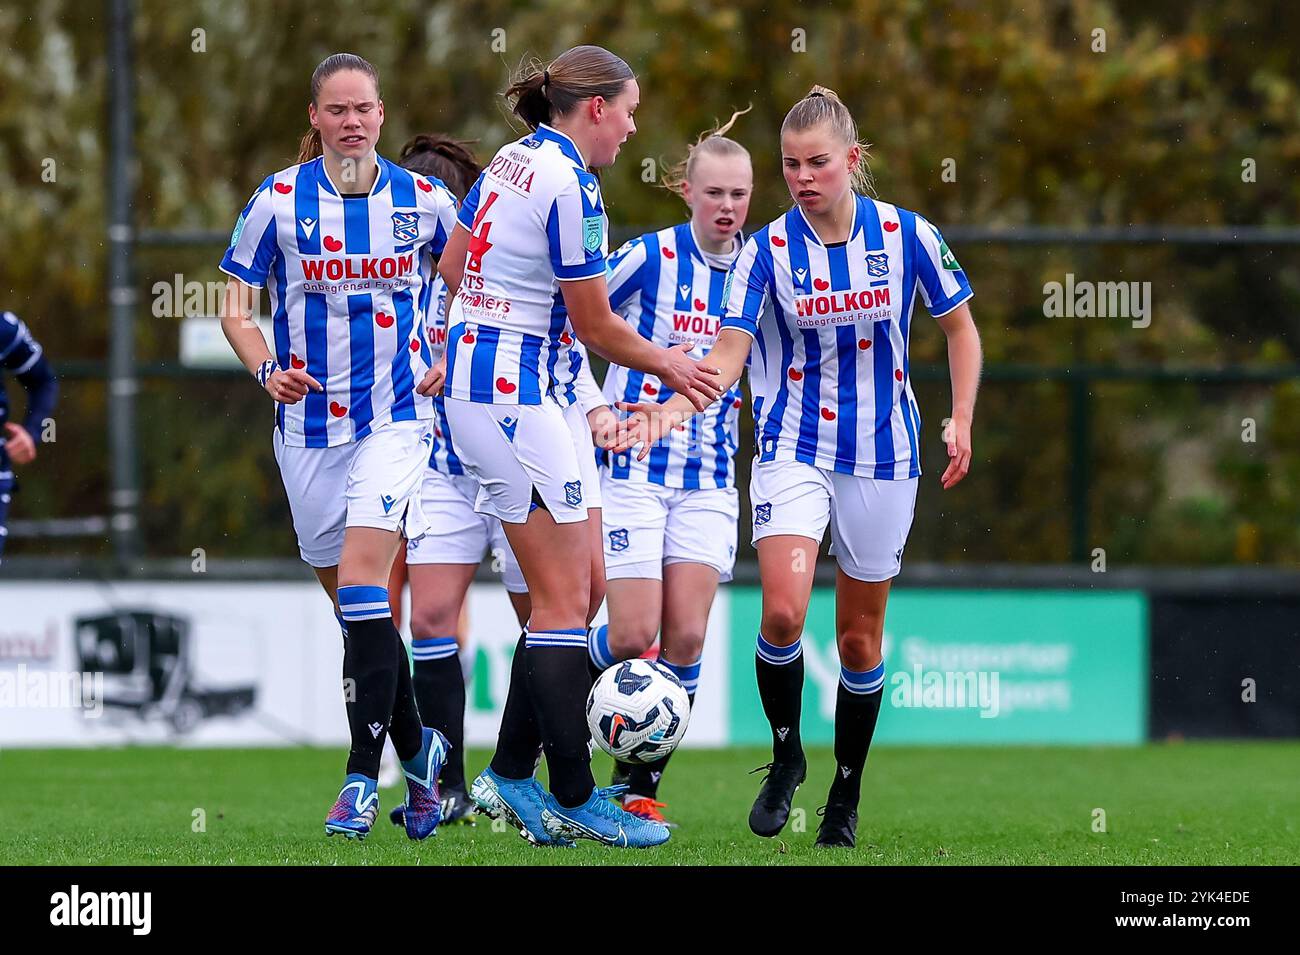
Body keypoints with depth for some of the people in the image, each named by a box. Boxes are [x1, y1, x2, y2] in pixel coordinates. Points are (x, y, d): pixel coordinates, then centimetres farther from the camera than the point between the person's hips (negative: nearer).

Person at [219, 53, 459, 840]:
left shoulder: (424, 200, 0)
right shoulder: (279, 200, -1)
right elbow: (235, 306, 3)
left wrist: (448, 357, 1)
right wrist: (268, 371, -14)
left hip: (396, 418, -2)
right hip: (309, 423, 2)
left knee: (362, 585, -18)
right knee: (355, 607, 8)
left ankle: (363, 777, -15)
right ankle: (417, 749, 27)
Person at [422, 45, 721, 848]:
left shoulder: (513, 160, 11)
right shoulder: (571, 187, -17)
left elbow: (453, 265, 21)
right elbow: (596, 326, -10)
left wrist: (460, 352, 33)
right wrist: (667, 366, 6)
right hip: (516, 397, -10)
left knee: (585, 587, 10)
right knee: (565, 601, -6)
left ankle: (511, 775, 12)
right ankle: (575, 798, -2)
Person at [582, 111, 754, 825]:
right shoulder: (650, 257, -9)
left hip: (709, 478, 4)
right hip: (634, 466, -4)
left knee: (686, 637, -6)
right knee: (633, 635, -11)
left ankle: (641, 782, 7)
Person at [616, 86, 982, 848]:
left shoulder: (907, 235, -6)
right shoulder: (767, 251, -7)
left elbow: (960, 328, 8)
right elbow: (730, 353, -13)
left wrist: (962, 421, -1)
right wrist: (673, 408, -30)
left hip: (883, 455, 1)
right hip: (794, 449, -1)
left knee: (859, 636, 6)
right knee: (783, 612, -20)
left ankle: (847, 796, 23)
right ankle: (786, 755, 5)